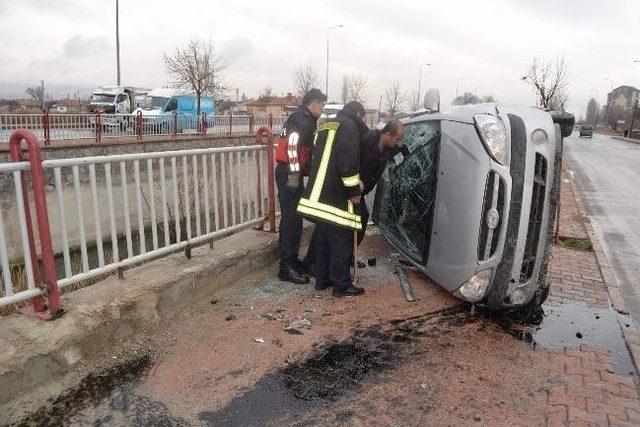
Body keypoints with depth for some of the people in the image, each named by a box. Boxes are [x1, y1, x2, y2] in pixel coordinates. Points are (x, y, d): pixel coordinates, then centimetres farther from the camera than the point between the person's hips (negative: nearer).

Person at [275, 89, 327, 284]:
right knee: (291, 219, -9)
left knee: (294, 218, 15)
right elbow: (293, 143, -24)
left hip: (292, 173, 10)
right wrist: (294, 173, -24)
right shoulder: (302, 118, -11)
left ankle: (292, 260, 25)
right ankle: (287, 267, -5)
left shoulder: (304, 118, 21)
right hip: (289, 174, -10)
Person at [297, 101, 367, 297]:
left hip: (319, 194, 9)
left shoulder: (325, 126, 21)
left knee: (323, 237, 15)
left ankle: (322, 279, 22)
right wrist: (354, 190, -12)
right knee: (341, 240, -2)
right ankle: (341, 285, 2)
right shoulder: (349, 126, -7)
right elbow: (348, 162, -18)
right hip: (337, 196, -9)